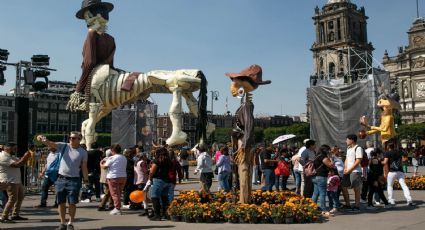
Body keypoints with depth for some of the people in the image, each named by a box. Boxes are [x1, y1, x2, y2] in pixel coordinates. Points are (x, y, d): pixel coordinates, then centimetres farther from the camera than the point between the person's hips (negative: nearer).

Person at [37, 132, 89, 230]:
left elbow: (84, 167, 0)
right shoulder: (64, 146, 2)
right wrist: (42, 139, -31)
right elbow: (50, 144, -11)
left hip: (74, 180, -2)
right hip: (61, 179, 2)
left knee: (72, 203, 1)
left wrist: (86, 180, -7)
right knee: (61, 203, 9)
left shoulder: (83, 152, -1)